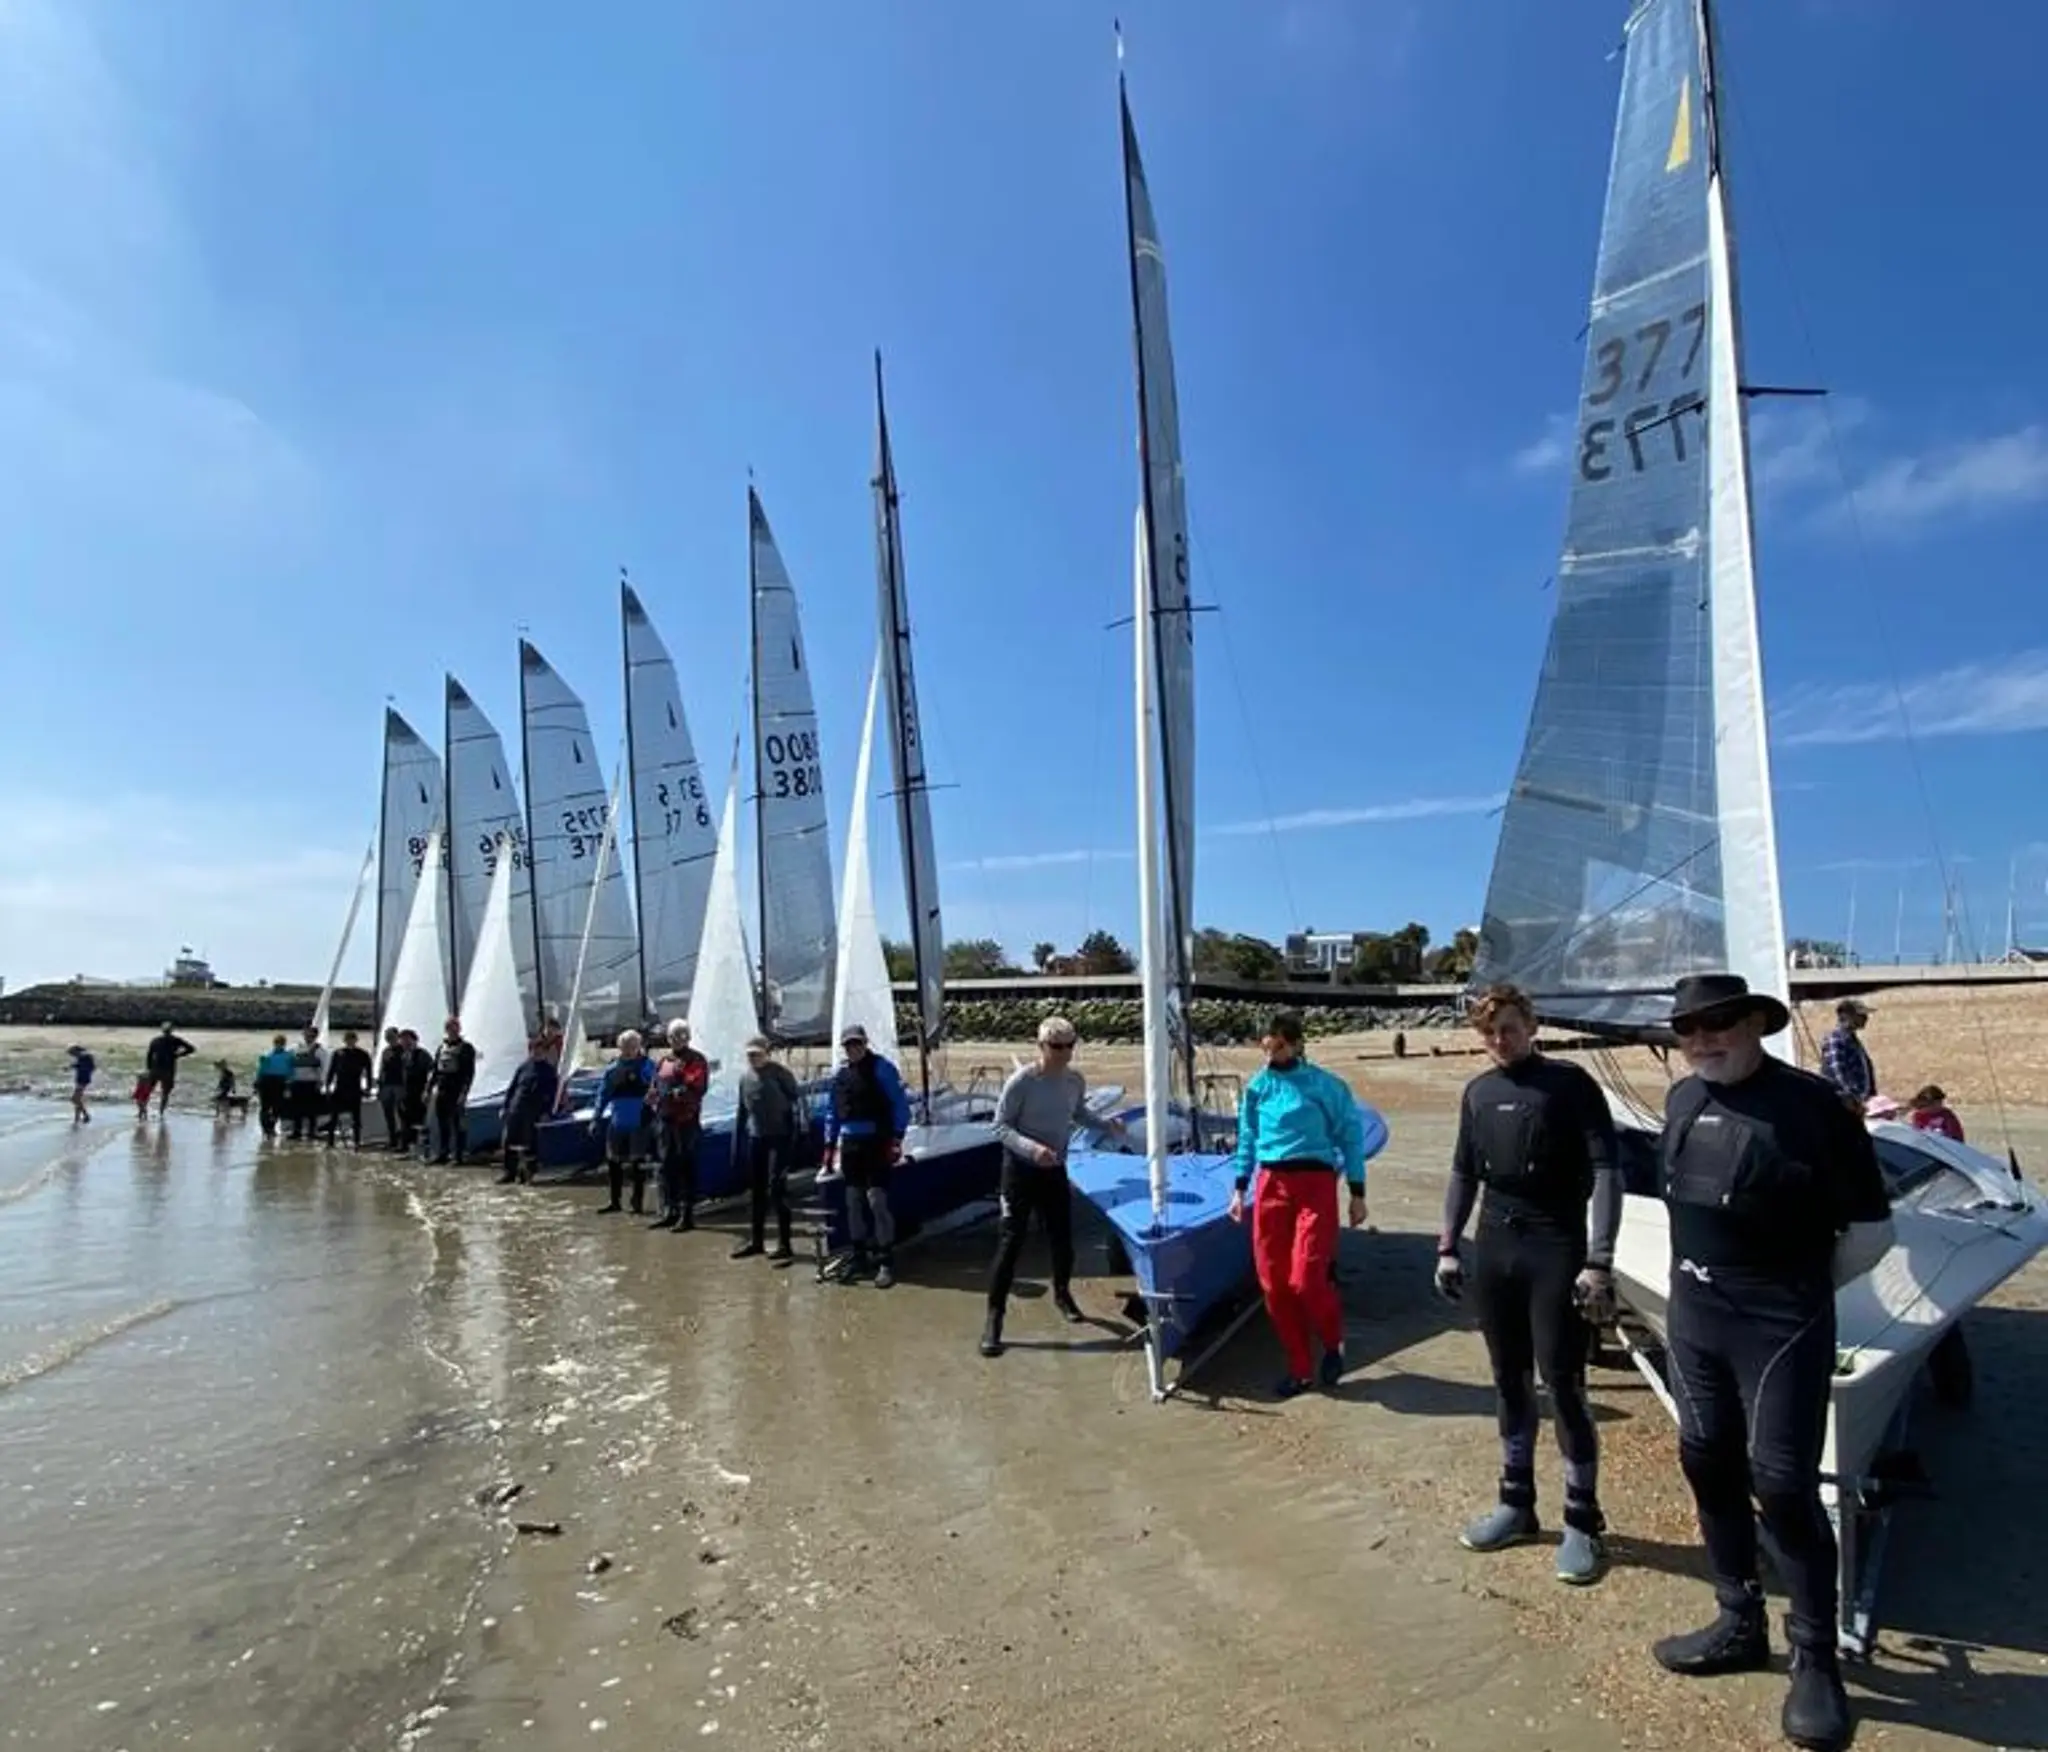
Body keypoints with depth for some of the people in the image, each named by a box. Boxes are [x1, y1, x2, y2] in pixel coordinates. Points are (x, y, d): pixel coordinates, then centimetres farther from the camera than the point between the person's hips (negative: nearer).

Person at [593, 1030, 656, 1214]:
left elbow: (654, 1090, -10)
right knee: (614, 1162, 12)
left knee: (638, 1163, 4)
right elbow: (603, 1093, 12)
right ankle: (615, 1202, 26)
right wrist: (597, 1118, 9)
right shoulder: (613, 1067, 8)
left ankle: (638, 1203, 16)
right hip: (617, 1123, 5)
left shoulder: (647, 1065, -7)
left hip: (639, 1124, -5)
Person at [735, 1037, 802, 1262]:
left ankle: (784, 1245, -4)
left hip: (779, 1137, -6)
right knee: (756, 1190, 14)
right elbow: (742, 1109, 15)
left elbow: (796, 1099, -10)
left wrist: (796, 1128, -16)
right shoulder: (745, 1076, 8)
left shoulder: (780, 1073, -10)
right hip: (755, 1138, 6)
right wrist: (737, 1139, 15)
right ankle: (755, 1240, 27)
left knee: (777, 1189, -9)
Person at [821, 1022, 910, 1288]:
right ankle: (860, 1257, 22)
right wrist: (829, 1146, 13)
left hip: (876, 1142, -6)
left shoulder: (881, 1068, -6)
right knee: (853, 1201, 10)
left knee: (877, 1200, -9)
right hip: (849, 1143, 6)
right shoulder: (839, 1073, 10)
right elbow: (831, 1112, 17)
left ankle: (886, 1261, 0)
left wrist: (896, 1138, -15)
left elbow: (900, 1104, -8)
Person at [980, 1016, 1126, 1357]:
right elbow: (1000, 1127, -17)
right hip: (1020, 1169, -5)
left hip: (1056, 1170, 5)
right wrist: (1031, 1148, -31)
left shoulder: (1076, 1080, -5)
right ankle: (993, 1317, 6)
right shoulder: (1021, 1081, -21)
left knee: (1062, 1238, 14)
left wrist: (1107, 1127, -3)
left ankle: (1062, 1294, 41)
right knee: (1010, 1242, -4)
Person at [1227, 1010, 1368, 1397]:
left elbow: (1350, 1136, 1)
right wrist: (1239, 1189, 12)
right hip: (1270, 1186, 4)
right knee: (1273, 1282, 4)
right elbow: (1248, 1140, 16)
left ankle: (1334, 1343, 20)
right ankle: (1298, 1367, 21)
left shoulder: (1325, 1085, -4)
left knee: (1305, 1279, -12)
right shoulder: (1257, 1087, 8)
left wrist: (1357, 1194, 0)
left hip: (1314, 1184, -4)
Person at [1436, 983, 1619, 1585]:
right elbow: (1464, 1173, 15)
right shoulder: (1478, 1093, 8)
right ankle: (1516, 1503, 27)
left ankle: (1582, 1521, 15)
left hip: (1556, 1250, -5)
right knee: (1509, 1382, 14)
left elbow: (1606, 1171, -11)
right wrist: (1447, 1248, 11)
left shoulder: (1570, 1084, -7)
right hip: (1495, 1249, 5)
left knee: (1563, 1385, 0)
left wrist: (1599, 1260, -18)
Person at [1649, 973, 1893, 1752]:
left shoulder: (1810, 1103, -15)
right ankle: (1739, 1624, 33)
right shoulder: (1681, 1100, 4)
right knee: (1709, 1469, 15)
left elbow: (1871, 1229, -9)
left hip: (1780, 1329, -6)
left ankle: (1815, 1661, 20)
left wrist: (1797, 1293, 1)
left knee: (1783, 1486, 0)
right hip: (1691, 1319, 6)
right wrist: (1707, 1283, 14)